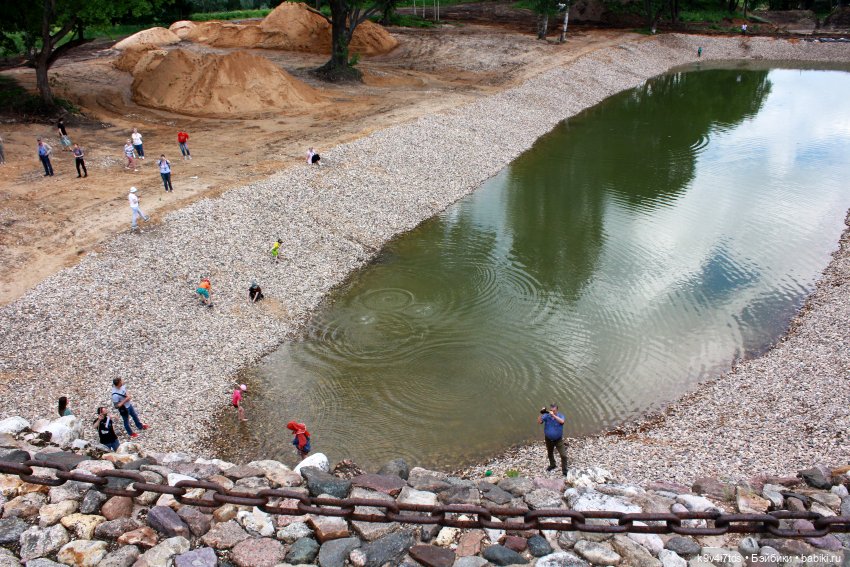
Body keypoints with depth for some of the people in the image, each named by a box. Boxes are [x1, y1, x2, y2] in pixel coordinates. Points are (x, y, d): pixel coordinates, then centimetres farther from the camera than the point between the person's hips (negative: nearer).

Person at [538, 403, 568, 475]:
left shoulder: (560, 416, -16)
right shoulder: (546, 416, -13)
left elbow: (562, 421, -38)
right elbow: (539, 421, -23)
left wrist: (553, 415, -46)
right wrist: (541, 414, -38)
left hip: (558, 440, -2)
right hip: (548, 439, 2)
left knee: (563, 455, -6)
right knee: (549, 454, 23)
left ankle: (564, 470, 12)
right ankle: (552, 465, 49)